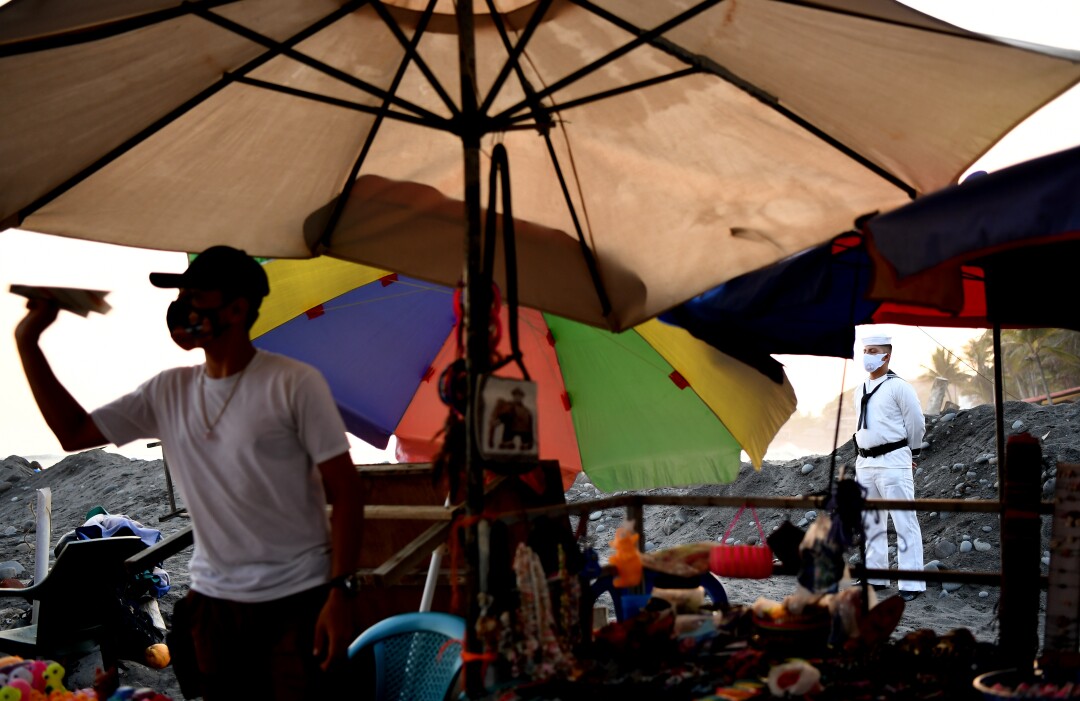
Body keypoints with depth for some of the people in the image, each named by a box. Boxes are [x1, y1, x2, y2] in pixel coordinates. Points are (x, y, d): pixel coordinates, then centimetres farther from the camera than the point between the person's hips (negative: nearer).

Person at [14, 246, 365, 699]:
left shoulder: (294, 384, -9)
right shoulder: (167, 392, 6)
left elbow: (345, 492, -10)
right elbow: (73, 432, 11)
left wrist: (341, 593, -15)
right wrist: (27, 342, 7)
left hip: (299, 601, -4)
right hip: (213, 603, 5)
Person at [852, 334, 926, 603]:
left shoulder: (898, 387, -8)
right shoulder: (860, 390, 14)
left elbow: (916, 424, -2)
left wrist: (908, 453, 8)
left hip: (893, 462, -8)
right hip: (864, 462, 8)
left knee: (904, 522, -7)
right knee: (871, 522, 14)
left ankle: (911, 584, -6)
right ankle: (875, 577, 24)